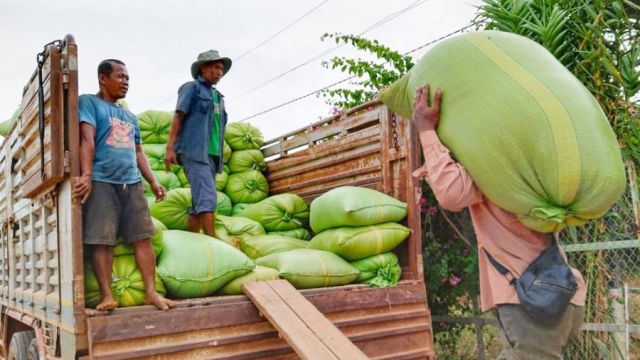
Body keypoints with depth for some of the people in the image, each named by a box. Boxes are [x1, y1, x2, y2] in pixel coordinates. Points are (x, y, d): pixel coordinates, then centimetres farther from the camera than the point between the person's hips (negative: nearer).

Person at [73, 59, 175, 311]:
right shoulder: (89, 102, 4)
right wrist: (87, 175, -21)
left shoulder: (130, 117, 24)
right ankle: (107, 296, -3)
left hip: (132, 183, 6)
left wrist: (153, 181, 14)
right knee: (101, 240, -6)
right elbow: (87, 139, -10)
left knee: (142, 237, 0)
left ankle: (151, 292, 2)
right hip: (102, 182, -6)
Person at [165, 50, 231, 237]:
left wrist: (220, 156, 15)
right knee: (207, 198, -19)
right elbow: (178, 117, -3)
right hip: (194, 151, -7)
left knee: (199, 203, 4)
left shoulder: (218, 97, 24)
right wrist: (170, 147, -13)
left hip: (211, 154, 7)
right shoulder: (192, 87, 6)